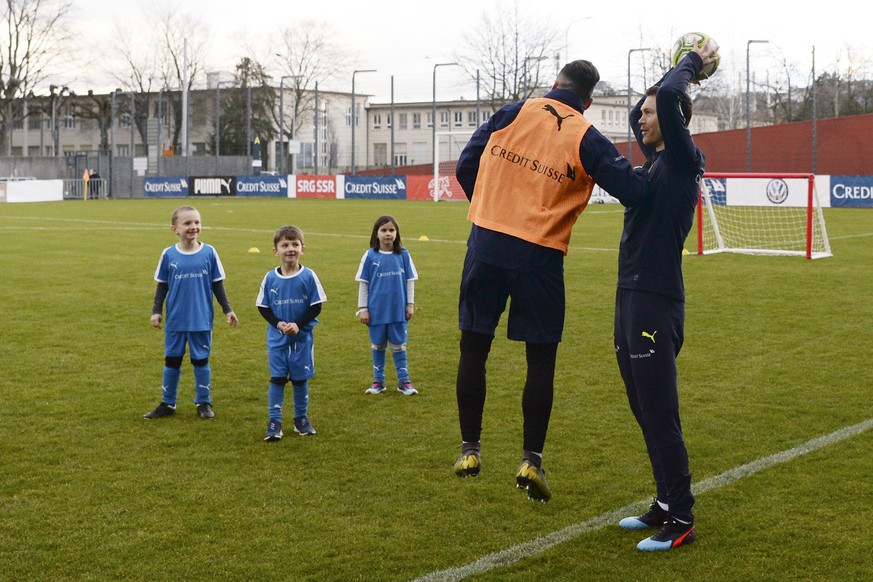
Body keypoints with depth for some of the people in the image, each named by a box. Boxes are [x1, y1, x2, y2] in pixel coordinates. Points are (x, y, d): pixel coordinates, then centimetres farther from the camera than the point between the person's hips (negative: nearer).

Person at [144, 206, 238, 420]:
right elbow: (162, 286, 6)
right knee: (172, 361, 9)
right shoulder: (168, 255, -3)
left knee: (201, 361, 7)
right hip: (175, 320, 1)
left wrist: (227, 310, 4)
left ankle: (204, 403, 20)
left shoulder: (209, 253, -4)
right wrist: (156, 311, 1)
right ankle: (167, 404, 21)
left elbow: (217, 284, 4)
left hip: (202, 320, -1)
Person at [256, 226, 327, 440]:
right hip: (277, 339, 1)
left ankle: (301, 418, 23)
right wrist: (278, 324, -13)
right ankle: (274, 422, 6)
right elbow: (263, 307, 2)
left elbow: (316, 306, -5)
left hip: (302, 337, -1)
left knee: (300, 378, 9)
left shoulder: (309, 276, -8)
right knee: (277, 378, 1)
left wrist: (298, 324, -16)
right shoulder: (270, 278, -4)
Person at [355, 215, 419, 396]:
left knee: (399, 346, 7)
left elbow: (410, 281, 4)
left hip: (398, 311, 0)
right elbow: (363, 283, 0)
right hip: (376, 311, 0)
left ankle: (404, 381, 14)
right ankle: (378, 381, 22)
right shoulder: (370, 256, -4)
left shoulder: (403, 255, -2)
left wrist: (410, 305, 3)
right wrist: (362, 309, -1)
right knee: (377, 346, 12)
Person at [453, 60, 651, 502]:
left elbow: (465, 167, 8)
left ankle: (470, 449, 19)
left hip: (486, 245, 2)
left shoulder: (512, 114, 6)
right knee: (541, 358, 10)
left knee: (473, 348, 13)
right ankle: (531, 459, 9)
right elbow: (634, 190, -10)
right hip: (539, 258, -2)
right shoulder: (586, 139, -2)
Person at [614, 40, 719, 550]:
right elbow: (639, 113, 31)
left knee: (661, 417, -6)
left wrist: (692, 65, -4)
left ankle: (682, 521, 1)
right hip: (631, 300, 9)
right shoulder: (658, 159, 15)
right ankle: (666, 505, 24)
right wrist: (692, 66, 25)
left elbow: (668, 97, -23)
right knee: (645, 414, 14)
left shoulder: (683, 160, -9)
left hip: (657, 304, -9)